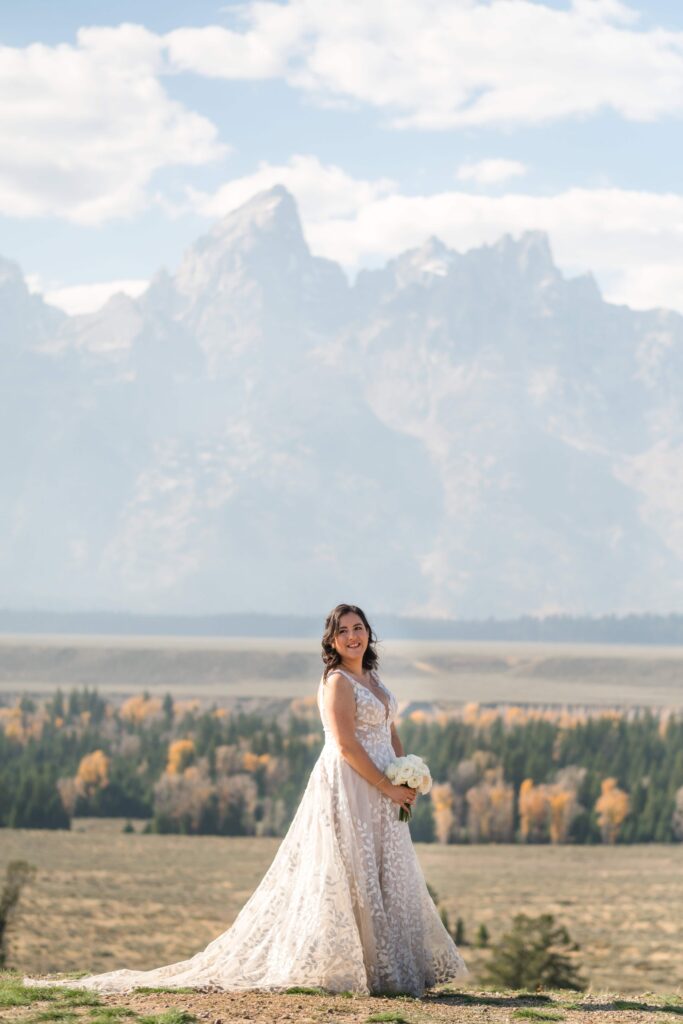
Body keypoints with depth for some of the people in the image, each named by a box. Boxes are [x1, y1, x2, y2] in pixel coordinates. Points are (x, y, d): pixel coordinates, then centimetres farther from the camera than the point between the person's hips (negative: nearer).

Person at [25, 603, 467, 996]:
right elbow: (346, 745, -20)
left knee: (381, 878, 11)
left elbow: (391, 735, 18)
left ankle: (389, 967, 17)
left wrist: (409, 781, 2)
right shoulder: (337, 682, -13)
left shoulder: (373, 678, 15)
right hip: (348, 787, -9)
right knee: (348, 876, -7)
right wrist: (389, 787, -18)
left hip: (382, 792, 9)